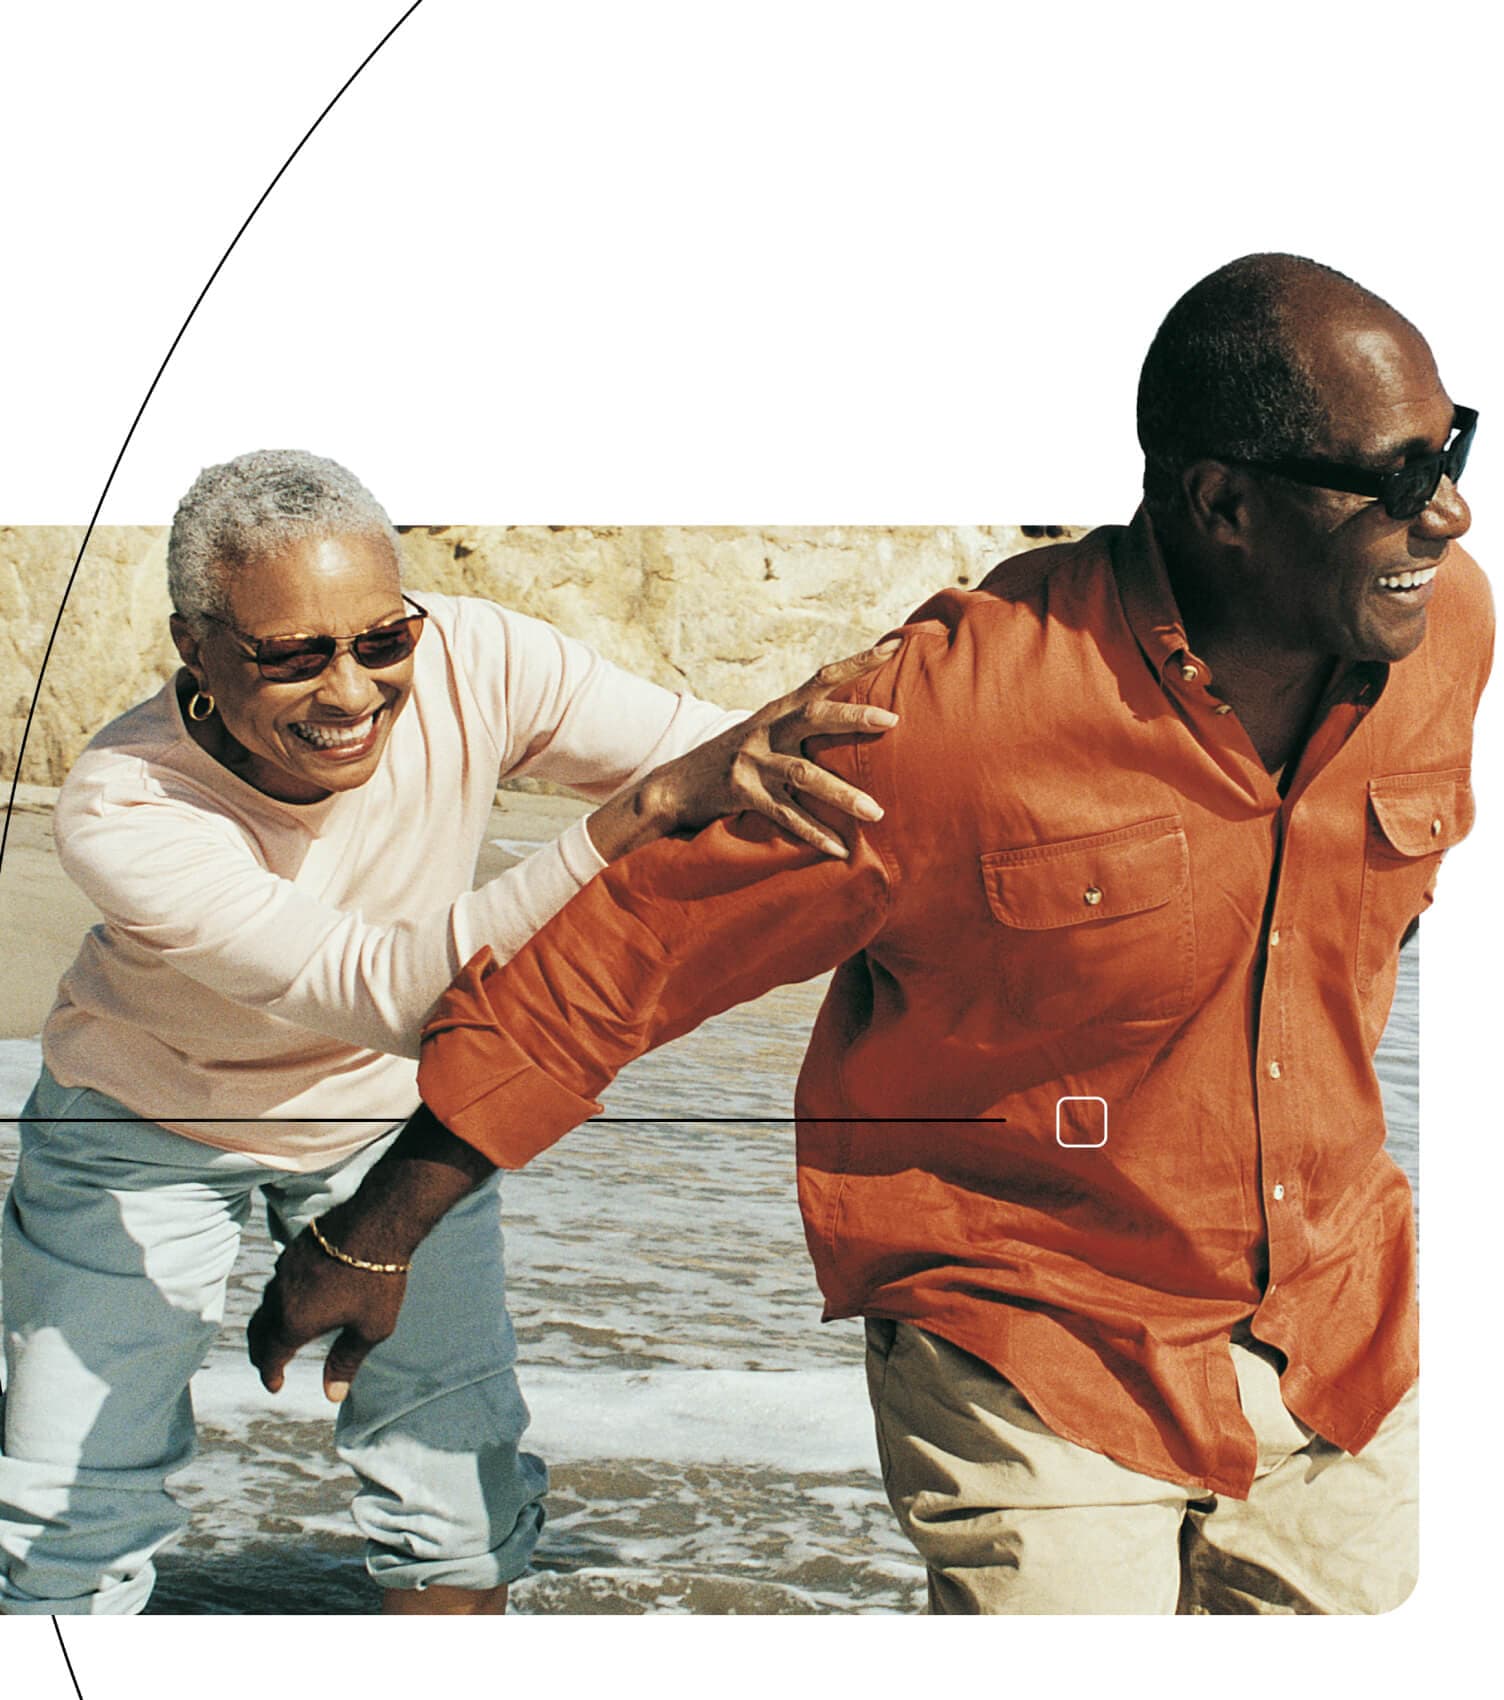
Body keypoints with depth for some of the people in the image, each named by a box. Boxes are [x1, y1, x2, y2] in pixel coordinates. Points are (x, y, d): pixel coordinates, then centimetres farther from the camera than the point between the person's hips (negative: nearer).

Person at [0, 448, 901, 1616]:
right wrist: (652, 806, -59)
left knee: (463, 1503, 1)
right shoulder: (119, 811, -36)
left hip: (392, 1109, 2)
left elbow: (759, 770, -28)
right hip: (147, 1122, -2)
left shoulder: (472, 666, -29)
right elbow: (383, 990, -48)